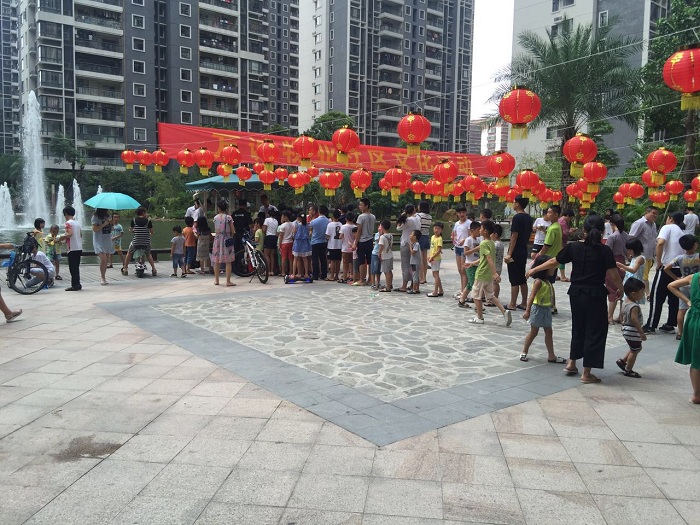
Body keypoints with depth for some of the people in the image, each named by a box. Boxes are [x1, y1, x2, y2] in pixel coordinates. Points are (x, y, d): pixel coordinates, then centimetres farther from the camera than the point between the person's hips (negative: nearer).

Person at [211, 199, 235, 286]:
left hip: (217, 240, 3)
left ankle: (216, 280, 20)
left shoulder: (215, 218, 2)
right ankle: (228, 281, -1)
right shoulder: (228, 217, -8)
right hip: (226, 240, -3)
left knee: (216, 261, 12)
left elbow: (216, 230, 6)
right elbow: (233, 231, -6)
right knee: (228, 262, 0)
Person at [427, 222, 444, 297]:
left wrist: (432, 257, -21)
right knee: (435, 275, 13)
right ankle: (441, 291, 21)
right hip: (432, 258, 9)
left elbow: (439, 250, -19)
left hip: (436, 258, -9)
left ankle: (435, 292, -1)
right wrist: (430, 256, 8)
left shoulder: (439, 239, -14)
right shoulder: (432, 237, 11)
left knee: (436, 275, -5)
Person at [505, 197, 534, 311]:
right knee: (522, 279, 13)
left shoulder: (517, 217, -15)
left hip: (515, 253, -8)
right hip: (524, 252, 8)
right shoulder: (529, 218, 11)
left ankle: (512, 304, 3)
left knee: (514, 280, -3)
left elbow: (514, 236, -18)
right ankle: (524, 303, 18)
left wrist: (509, 254, -18)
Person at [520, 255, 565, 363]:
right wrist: (527, 311, -28)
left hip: (546, 309, 8)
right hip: (538, 309, -8)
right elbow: (532, 296, -23)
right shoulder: (539, 281, -18)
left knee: (548, 332, 10)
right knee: (534, 332, 3)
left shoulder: (548, 281, 8)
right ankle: (524, 352, 18)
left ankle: (551, 356, 15)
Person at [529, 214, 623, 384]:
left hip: (576, 293, 4)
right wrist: (620, 288, 8)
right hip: (595, 295, -4)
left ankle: (571, 363, 29)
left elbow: (553, 262, 6)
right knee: (595, 331, 6)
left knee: (578, 328, 22)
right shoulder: (604, 251, -10)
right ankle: (586, 373, 9)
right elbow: (614, 274, -11)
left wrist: (534, 269, 19)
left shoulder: (573, 247, -1)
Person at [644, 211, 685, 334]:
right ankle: (670, 325, 14)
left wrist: (658, 262, -14)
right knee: (674, 297, 10)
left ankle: (651, 325, -2)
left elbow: (660, 243, -19)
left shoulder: (667, 227, -1)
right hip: (679, 268, 7)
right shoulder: (681, 232, 21)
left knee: (657, 296, -3)